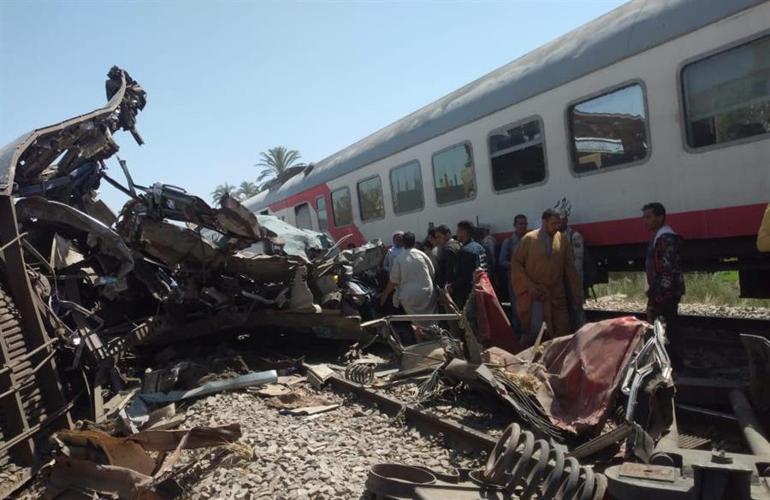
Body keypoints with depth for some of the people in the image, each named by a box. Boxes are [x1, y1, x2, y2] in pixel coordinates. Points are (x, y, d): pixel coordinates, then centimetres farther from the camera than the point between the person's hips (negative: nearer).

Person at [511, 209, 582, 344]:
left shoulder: (562, 239, 3)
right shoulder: (529, 239, -6)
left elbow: (570, 268, 4)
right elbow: (515, 263, -4)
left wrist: (576, 294, 2)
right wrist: (529, 285, -12)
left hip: (557, 295, 3)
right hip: (534, 294, -3)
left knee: (562, 333, 2)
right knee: (534, 331, -3)